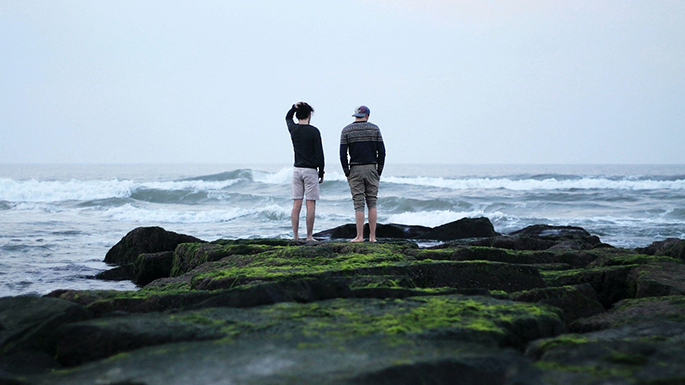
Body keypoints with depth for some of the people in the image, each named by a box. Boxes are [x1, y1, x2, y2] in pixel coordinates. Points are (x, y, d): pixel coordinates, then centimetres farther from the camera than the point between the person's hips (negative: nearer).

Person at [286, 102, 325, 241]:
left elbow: (288, 117, 28)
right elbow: (319, 154, -8)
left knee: (296, 204, 4)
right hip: (310, 170, -4)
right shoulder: (314, 131, -9)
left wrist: (294, 107, 9)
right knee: (311, 204, -1)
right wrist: (321, 173, 1)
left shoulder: (293, 129, 4)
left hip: (296, 169, 4)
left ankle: (295, 236, 3)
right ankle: (309, 236, -2)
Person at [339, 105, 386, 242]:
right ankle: (372, 236, 4)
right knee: (372, 203, 6)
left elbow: (343, 154, -4)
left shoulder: (346, 130, 0)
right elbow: (381, 151, 0)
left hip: (355, 169, -1)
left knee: (358, 204, -2)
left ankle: (360, 236, -5)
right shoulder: (374, 128, 3)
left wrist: (347, 173, 3)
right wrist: (379, 171, 7)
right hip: (371, 168, 1)